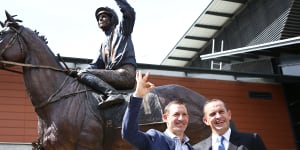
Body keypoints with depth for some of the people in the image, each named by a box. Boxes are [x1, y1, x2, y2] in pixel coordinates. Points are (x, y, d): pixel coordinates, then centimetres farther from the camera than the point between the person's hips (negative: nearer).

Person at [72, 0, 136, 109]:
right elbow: (97, 65, 23)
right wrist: (76, 71, 9)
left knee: (83, 74, -21)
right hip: (114, 76, 8)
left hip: (126, 74, -8)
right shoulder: (104, 44, 27)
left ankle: (113, 94, -38)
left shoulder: (122, 30, 10)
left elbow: (129, 13, -8)